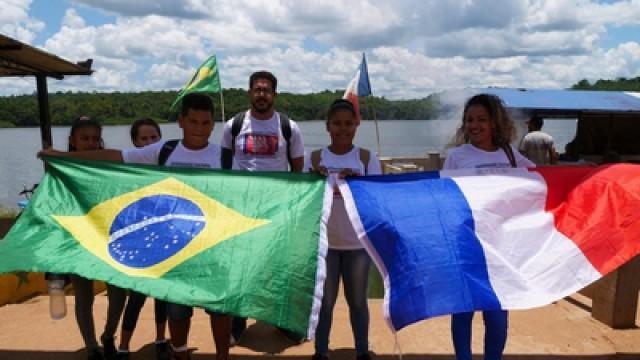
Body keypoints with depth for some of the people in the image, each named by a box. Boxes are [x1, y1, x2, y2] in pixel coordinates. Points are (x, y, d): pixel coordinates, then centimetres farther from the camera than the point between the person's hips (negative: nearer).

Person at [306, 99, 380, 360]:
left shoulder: (367, 158, -1)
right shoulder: (315, 158, 0)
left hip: (358, 242, 0)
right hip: (324, 241, 1)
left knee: (357, 300, 14)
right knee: (325, 300, 12)